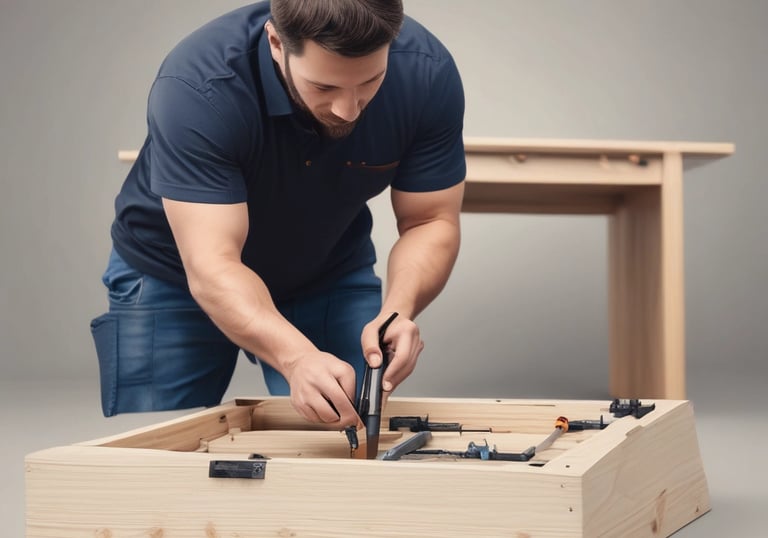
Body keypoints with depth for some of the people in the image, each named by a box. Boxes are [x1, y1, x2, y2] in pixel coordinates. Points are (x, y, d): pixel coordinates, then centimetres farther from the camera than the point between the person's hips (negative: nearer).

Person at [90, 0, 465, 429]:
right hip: (177, 276, -2)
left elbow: (432, 222, -16)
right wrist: (298, 359, -56)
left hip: (329, 274, 2)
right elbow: (212, 267, -39)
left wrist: (398, 310, -36)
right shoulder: (196, 86, -36)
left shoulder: (427, 72, -26)